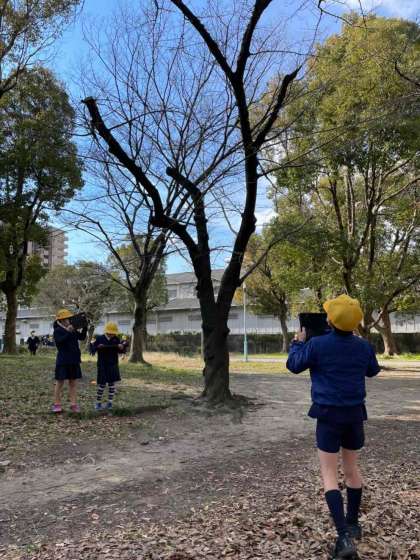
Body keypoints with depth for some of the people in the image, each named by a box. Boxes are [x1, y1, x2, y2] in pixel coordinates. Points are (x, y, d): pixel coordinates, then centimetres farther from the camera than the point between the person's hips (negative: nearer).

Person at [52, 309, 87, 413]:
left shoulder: (73, 330, 11)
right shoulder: (57, 330, -8)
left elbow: (82, 337, 9)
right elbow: (59, 342, -23)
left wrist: (85, 327, -4)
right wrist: (68, 332, -32)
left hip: (74, 360, 6)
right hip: (63, 361, -6)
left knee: (73, 383, 7)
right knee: (60, 382, 4)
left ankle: (73, 404, 12)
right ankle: (57, 404, 14)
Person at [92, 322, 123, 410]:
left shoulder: (116, 339, 4)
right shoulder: (99, 338, -3)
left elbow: (119, 351, 8)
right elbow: (93, 348, -1)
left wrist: (121, 348, -15)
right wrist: (98, 347, -21)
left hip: (113, 365, 3)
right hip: (102, 365, -2)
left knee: (112, 384, 3)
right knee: (102, 384, -1)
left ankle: (110, 402, 13)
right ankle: (98, 402, 14)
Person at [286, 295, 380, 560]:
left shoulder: (317, 344, -15)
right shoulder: (364, 346, -2)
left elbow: (294, 365, -2)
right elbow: (373, 370, 17)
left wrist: (298, 342, 14)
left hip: (329, 414, -4)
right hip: (355, 413, 4)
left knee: (330, 475, 2)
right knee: (352, 468, 21)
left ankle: (344, 537, -6)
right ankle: (353, 524, 36)